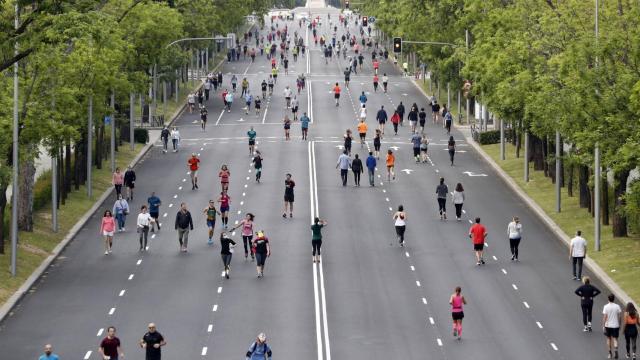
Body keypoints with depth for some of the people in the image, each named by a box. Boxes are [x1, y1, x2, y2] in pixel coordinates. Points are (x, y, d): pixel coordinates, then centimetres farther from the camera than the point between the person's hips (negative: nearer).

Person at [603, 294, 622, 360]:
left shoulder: (606, 307, -9)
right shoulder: (617, 306, -5)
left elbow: (604, 317, -10)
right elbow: (619, 317, 0)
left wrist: (603, 326, -4)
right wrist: (619, 325, 12)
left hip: (608, 325, 0)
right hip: (616, 325, 0)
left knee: (609, 339, 15)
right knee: (615, 339, 3)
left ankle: (610, 354, 18)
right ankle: (615, 351, -20)